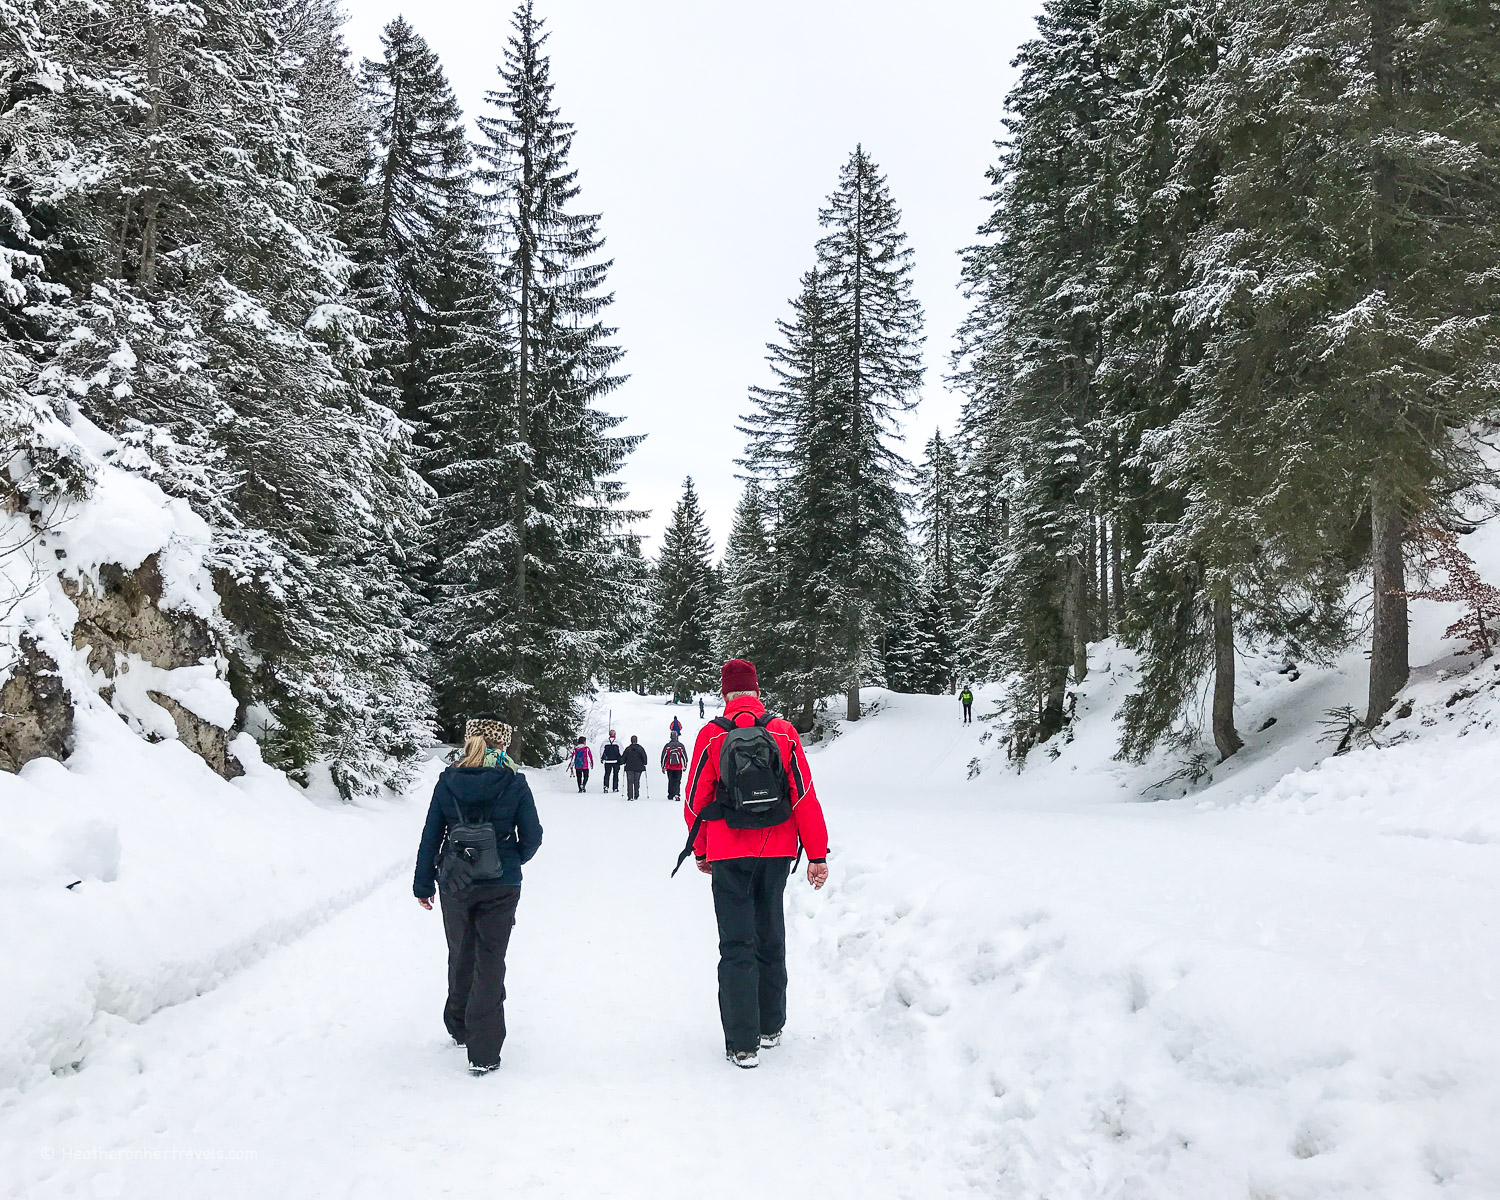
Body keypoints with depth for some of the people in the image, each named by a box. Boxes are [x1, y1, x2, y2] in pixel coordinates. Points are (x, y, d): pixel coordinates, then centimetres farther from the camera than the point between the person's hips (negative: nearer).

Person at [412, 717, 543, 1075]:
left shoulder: (447, 783, -3)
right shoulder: (514, 785, -10)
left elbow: (430, 837, 1)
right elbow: (532, 837, -5)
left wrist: (423, 884, 11)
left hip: (454, 886, 2)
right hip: (500, 887, -2)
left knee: (460, 956, 22)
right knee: (490, 962, 5)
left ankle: (459, 1028, 39)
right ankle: (483, 1053, 3)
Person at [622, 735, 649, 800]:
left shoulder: (628, 749, -4)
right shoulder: (640, 748, -4)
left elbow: (623, 758, 1)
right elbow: (644, 757, -2)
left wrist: (625, 763, 20)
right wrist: (644, 764, 13)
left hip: (629, 768, -1)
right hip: (638, 768, 1)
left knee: (630, 782, 1)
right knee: (636, 782, 11)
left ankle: (630, 796, -9)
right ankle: (636, 796, 14)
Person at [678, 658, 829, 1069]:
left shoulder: (711, 735, -5)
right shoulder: (783, 732, -2)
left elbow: (696, 800, 1)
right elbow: (805, 796, -5)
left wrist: (701, 851, 15)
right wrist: (817, 855, -2)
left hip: (729, 857, -2)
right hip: (777, 854, 2)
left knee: (737, 946, 3)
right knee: (770, 939, 17)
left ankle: (743, 1044, -1)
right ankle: (770, 1028, 28)